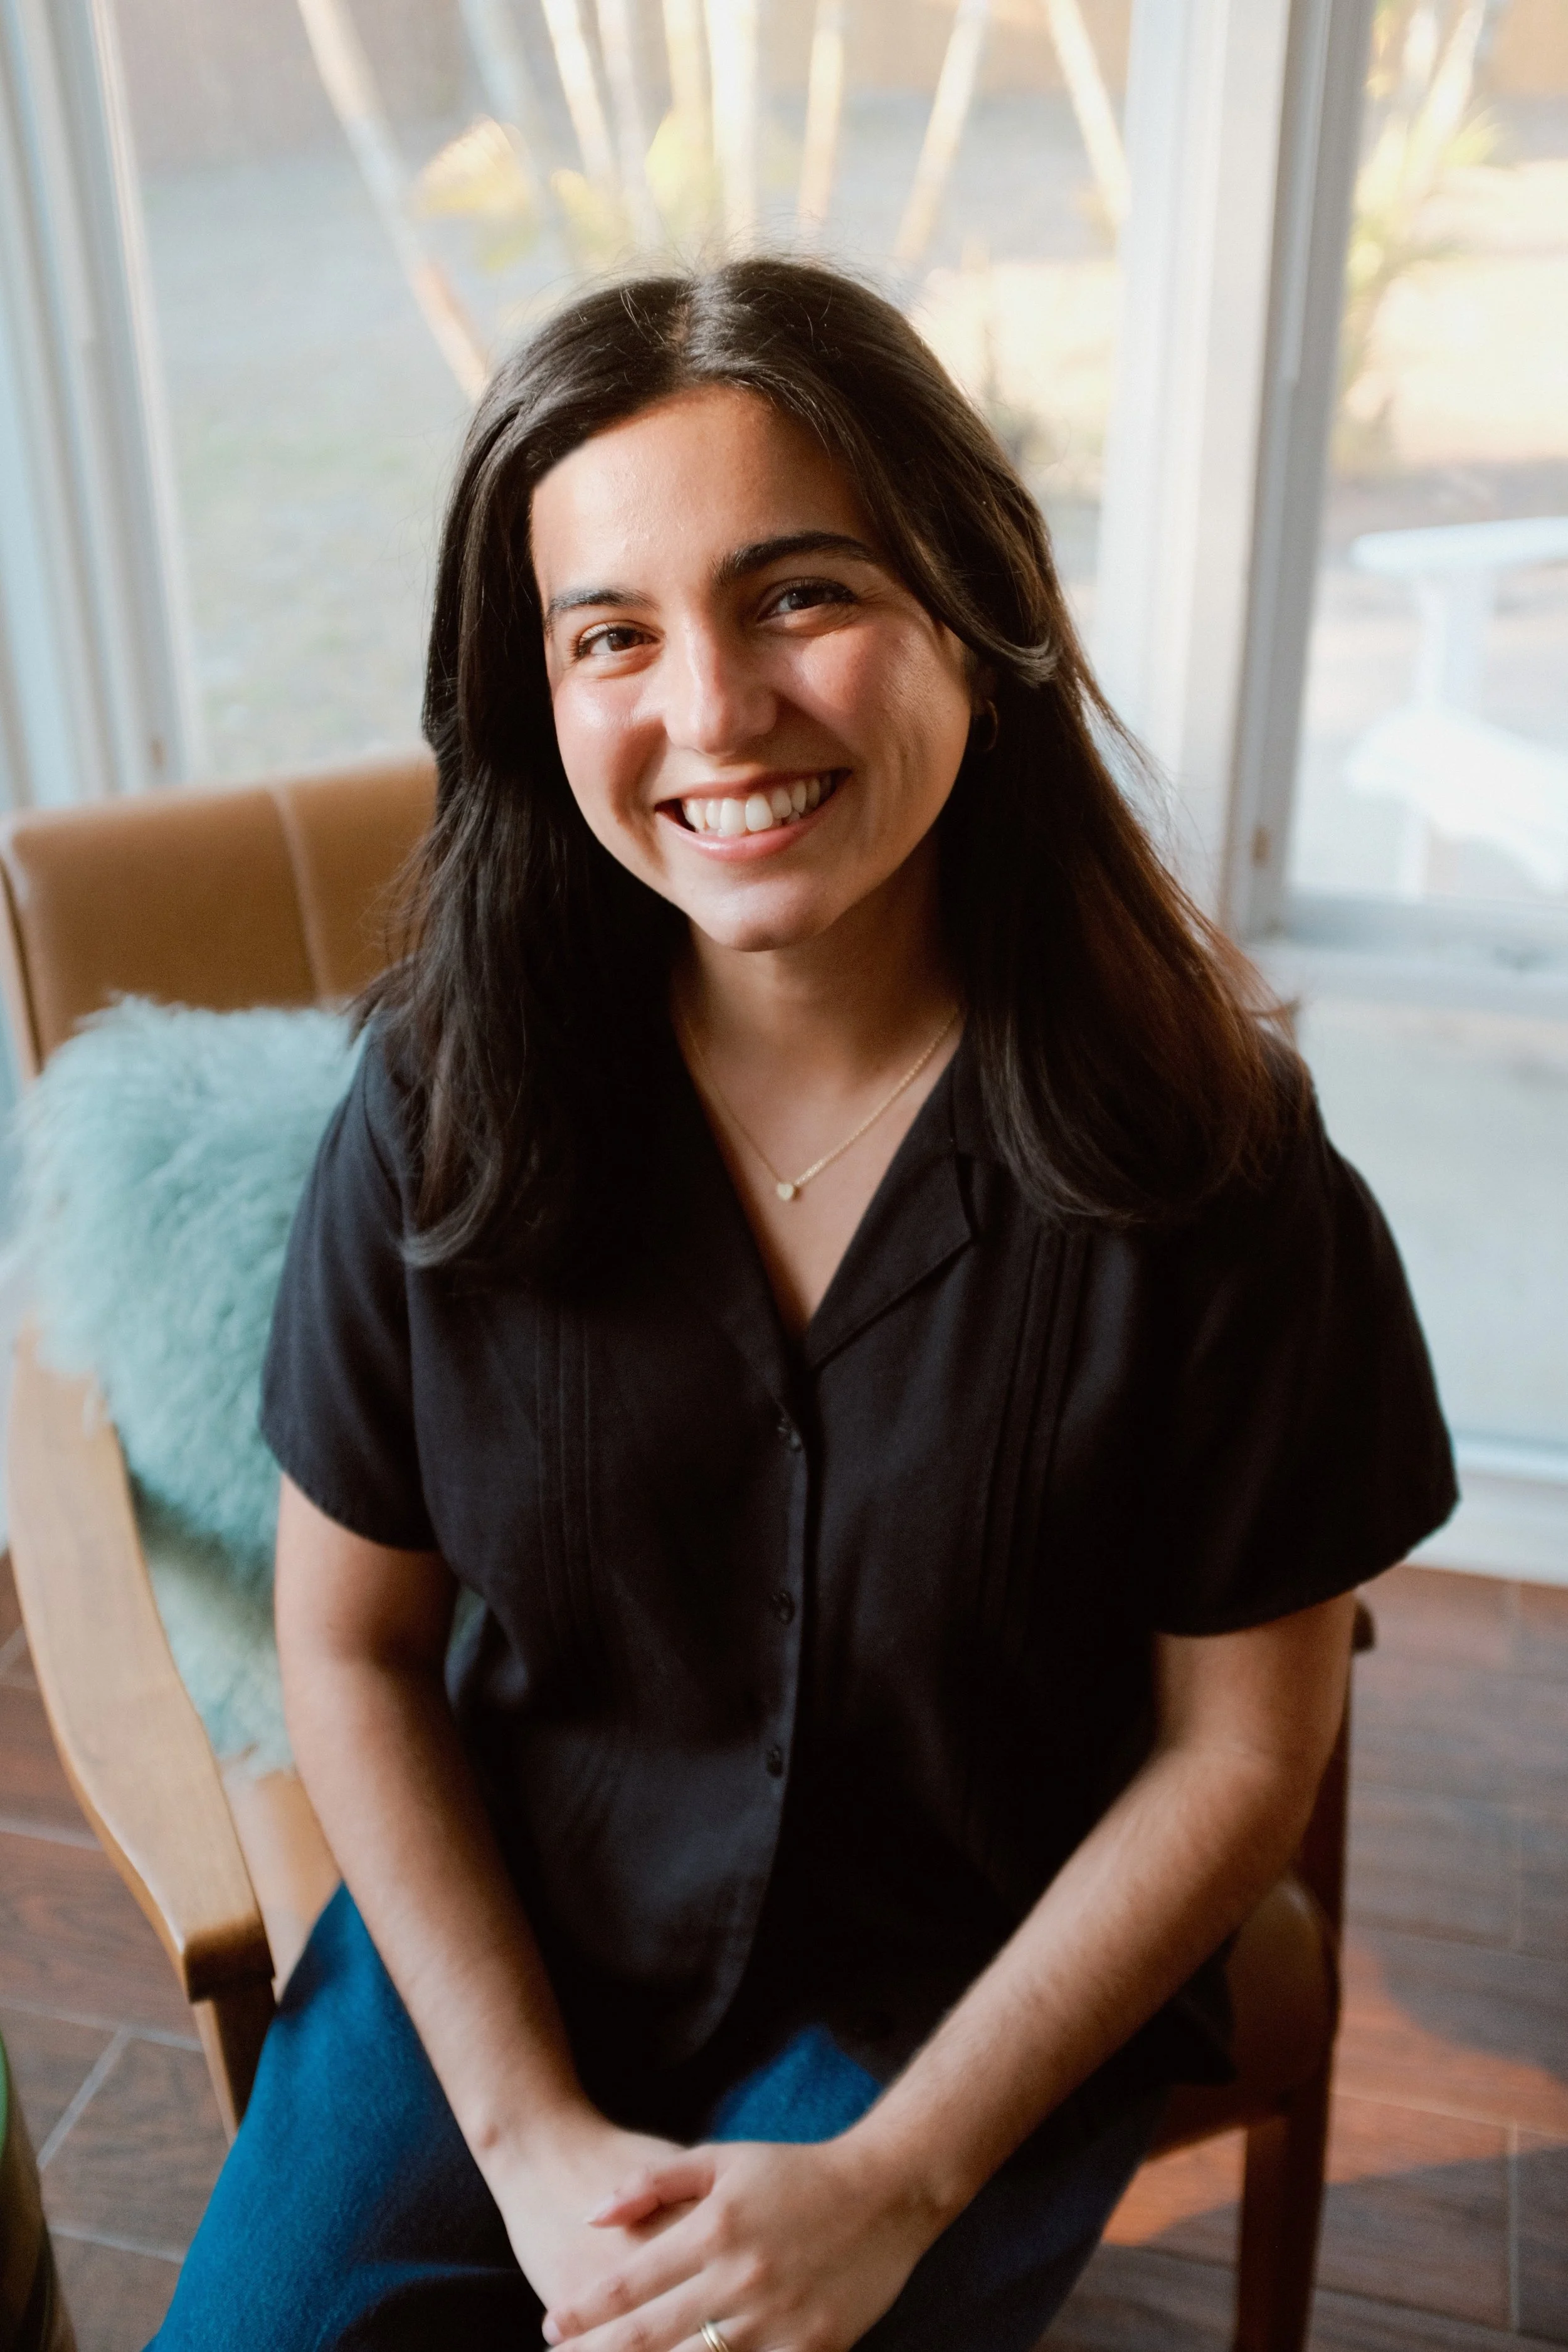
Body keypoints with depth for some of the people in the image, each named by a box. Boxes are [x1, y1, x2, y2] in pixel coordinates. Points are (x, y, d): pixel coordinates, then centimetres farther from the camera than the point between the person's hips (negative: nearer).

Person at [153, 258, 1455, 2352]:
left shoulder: (1205, 1154, -18)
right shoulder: (443, 1104, -13)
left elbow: (1241, 1746, -10)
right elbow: (354, 1649, -3)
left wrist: (894, 2182, -12)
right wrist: (534, 2138, -9)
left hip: (971, 1994, -1)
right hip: (497, 1941, 2)